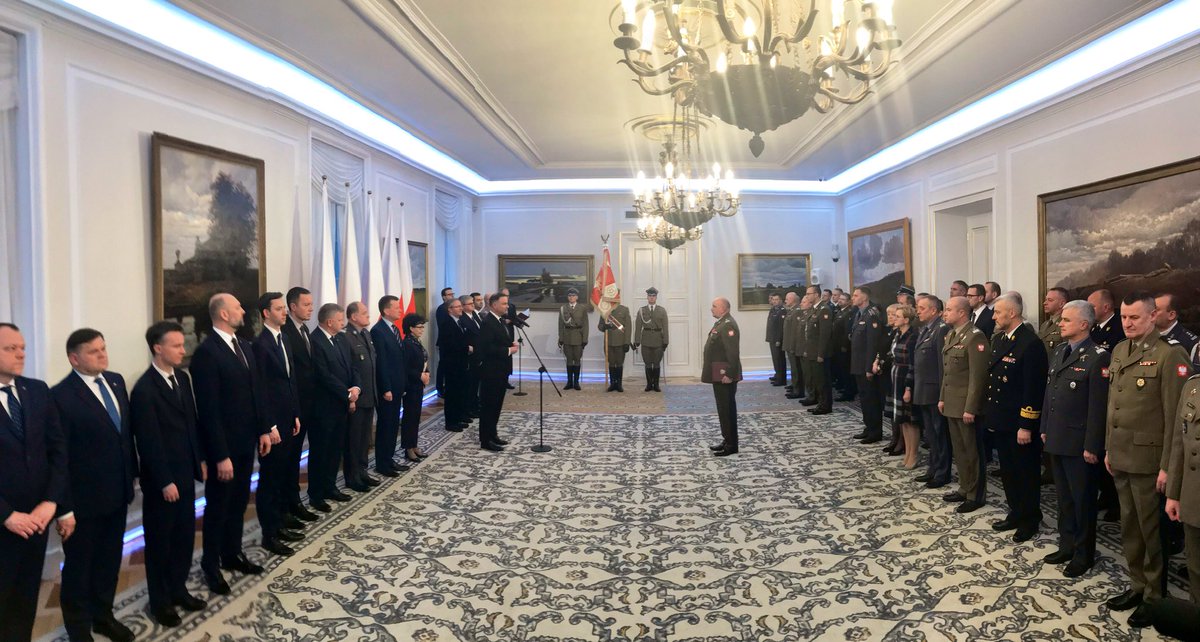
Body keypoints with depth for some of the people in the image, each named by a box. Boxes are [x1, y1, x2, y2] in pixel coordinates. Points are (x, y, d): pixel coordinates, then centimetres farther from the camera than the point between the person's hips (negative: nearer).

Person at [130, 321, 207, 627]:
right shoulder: (144, 389, -19)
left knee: (184, 536, 15)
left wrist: (200, 460, 11)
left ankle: (178, 590, 32)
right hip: (161, 481, -7)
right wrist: (165, 482, -16)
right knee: (160, 541, 9)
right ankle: (160, 602, 25)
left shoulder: (182, 377, 5)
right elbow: (149, 442, -18)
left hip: (185, 473, 7)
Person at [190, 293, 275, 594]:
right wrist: (221, 456, -20)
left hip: (246, 440, 7)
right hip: (223, 445, -7)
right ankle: (211, 566, 24)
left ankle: (232, 553, 35)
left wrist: (264, 429, 9)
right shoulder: (207, 352, -19)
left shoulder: (244, 346, 7)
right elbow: (208, 409, -20)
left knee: (238, 501, 19)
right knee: (218, 506, 8)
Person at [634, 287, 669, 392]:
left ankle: (656, 385, 13)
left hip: (658, 341, 0)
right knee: (648, 364, 5)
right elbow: (638, 327, 2)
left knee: (657, 363, 5)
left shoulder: (662, 310, 4)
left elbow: (665, 327, 1)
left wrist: (665, 342, -5)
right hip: (646, 341, 0)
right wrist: (636, 341, -4)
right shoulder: (641, 311, 5)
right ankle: (649, 384, 13)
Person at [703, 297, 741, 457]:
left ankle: (731, 445, 3)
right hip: (719, 374, 10)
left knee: (728, 408, -3)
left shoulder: (728, 325, -18)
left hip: (725, 375, -10)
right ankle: (727, 440, 24)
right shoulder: (721, 323, 15)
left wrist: (730, 374, -25)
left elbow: (733, 353, -24)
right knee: (723, 408, 15)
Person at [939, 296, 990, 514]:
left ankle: (975, 495, 15)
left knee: (972, 451, 3)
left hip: (966, 406, -9)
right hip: (952, 404, 9)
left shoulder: (975, 337, -16)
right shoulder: (951, 335, 12)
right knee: (959, 450, 17)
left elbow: (977, 376, -19)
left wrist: (970, 408, -20)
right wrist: (942, 398, 17)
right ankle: (964, 488, 29)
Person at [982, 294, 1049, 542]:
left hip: (1020, 424, -8)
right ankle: (1016, 513, 32)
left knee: (1026, 473, 7)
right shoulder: (998, 339, 9)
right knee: (1008, 471, 18)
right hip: (1000, 421, 8)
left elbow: (1033, 389, -20)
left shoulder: (1031, 343, -18)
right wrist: (989, 414, 12)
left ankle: (1030, 520, 22)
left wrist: (1026, 426, -21)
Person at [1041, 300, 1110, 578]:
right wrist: (1045, 428, 15)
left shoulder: (1098, 357, -15)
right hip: (1056, 439, 7)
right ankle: (1067, 546, 30)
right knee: (1064, 498, 17)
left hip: (1079, 443, -7)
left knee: (1082, 500, 7)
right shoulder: (1058, 351, 10)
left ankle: (1084, 554, 20)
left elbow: (1098, 406, -17)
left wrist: (1092, 446, -17)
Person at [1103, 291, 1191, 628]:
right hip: (1121, 456, 7)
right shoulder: (1119, 351, 10)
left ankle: (1155, 596, 21)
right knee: (1129, 526, 16)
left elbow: (1174, 416, -14)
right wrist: (1109, 448, 15)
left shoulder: (1170, 354, -13)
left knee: (1151, 529, 6)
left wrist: (1167, 466, -15)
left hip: (1149, 459, -7)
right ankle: (1138, 585, 30)